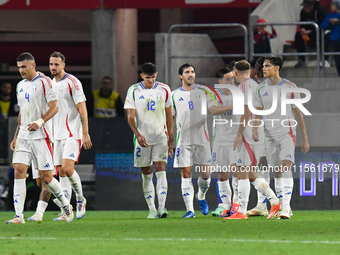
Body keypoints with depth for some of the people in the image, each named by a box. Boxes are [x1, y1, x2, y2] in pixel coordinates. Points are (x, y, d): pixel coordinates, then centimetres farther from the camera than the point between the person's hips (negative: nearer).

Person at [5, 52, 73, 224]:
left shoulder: (44, 82, -5)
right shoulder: (20, 86, 16)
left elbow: (54, 107, -11)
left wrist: (40, 122, -25)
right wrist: (16, 136, 19)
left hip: (41, 136, -6)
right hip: (23, 137, 6)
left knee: (46, 177, -5)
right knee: (19, 171, -9)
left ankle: (65, 204, 20)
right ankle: (18, 215, -11)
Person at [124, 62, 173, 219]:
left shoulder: (164, 90, 4)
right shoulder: (134, 91, -1)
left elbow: (169, 115, 10)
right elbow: (130, 116, -3)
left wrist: (171, 140, 7)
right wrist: (137, 134, -19)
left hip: (161, 137, 0)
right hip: (142, 138, 0)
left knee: (161, 171, -13)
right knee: (146, 175, 4)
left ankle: (161, 207, -20)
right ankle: (151, 210, 10)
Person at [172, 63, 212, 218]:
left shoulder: (203, 91, 6)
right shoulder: (175, 95, 7)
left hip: (202, 138, 0)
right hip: (183, 140, 0)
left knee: (205, 173, 0)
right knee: (185, 174, -5)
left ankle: (201, 196, 31)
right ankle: (189, 209, -3)